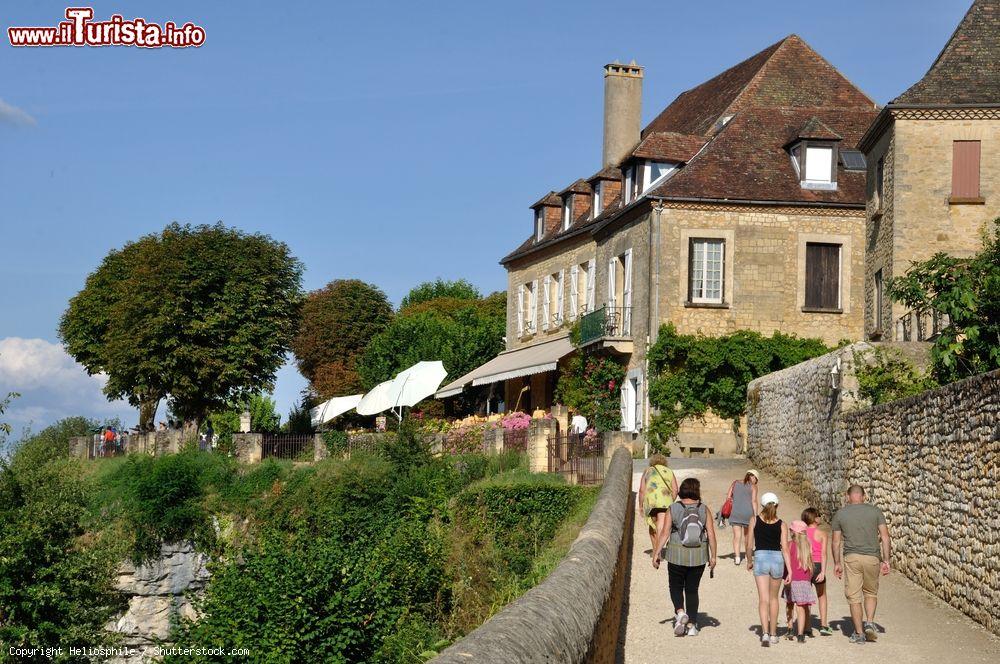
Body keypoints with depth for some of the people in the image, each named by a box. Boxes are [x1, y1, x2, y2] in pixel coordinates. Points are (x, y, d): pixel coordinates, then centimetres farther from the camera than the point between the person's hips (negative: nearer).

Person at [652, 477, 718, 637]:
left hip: (677, 555, -2)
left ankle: (680, 612, -11)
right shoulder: (704, 509, -3)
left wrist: (656, 553, -1)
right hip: (699, 556, 2)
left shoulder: (673, 509, -6)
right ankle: (692, 625, 10)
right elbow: (711, 534, -5)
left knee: (676, 586, 15)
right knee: (692, 589, 14)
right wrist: (713, 556, 3)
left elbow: (664, 532, -8)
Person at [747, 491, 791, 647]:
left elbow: (749, 544, 3)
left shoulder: (755, 520, 2)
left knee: (763, 599, -2)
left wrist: (749, 561, 18)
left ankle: (765, 633, -18)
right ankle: (773, 634, 23)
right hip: (777, 558, 2)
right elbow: (785, 548, -3)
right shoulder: (781, 525, 3)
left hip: (760, 558, -2)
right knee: (773, 598, 17)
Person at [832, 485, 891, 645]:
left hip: (851, 558, -1)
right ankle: (870, 622, 1)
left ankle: (859, 633, 6)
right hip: (872, 557, 1)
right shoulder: (875, 511, 6)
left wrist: (837, 563, 14)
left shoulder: (840, 514, 5)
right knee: (871, 593, 19)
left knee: (854, 596, 5)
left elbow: (836, 542, 6)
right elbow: (885, 538, 1)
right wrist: (886, 560, 5)